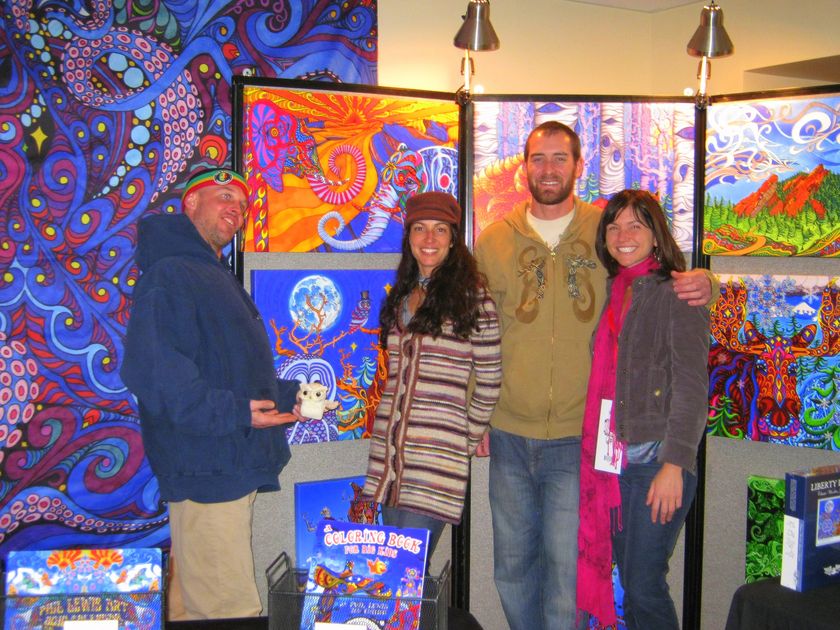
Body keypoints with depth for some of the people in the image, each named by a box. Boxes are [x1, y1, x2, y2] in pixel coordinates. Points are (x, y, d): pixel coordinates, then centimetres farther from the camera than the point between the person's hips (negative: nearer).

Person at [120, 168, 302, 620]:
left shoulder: (214, 277, 21)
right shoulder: (168, 274, -12)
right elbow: (150, 372, -25)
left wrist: (287, 396, 14)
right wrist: (232, 411, -27)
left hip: (234, 469, 10)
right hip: (204, 473, -10)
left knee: (197, 607, 19)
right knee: (232, 615, -6)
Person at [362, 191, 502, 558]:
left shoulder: (472, 297, -5)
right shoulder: (401, 295, 14)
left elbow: (489, 379, -1)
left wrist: (471, 436, 2)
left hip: (438, 458, -6)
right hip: (390, 452, 6)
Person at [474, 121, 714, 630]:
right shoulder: (494, 240, 3)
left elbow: (663, 281, 10)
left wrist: (700, 284, -14)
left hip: (578, 436, -2)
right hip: (509, 432, 2)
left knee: (568, 566, 2)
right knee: (512, 565, 15)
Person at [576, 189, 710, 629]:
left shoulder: (677, 294, -5)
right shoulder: (609, 292, 14)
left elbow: (692, 387, -10)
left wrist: (674, 464, -17)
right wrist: (593, 448, 7)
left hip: (658, 458, -6)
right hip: (611, 458, 6)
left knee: (644, 584, -3)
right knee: (628, 580, 13)